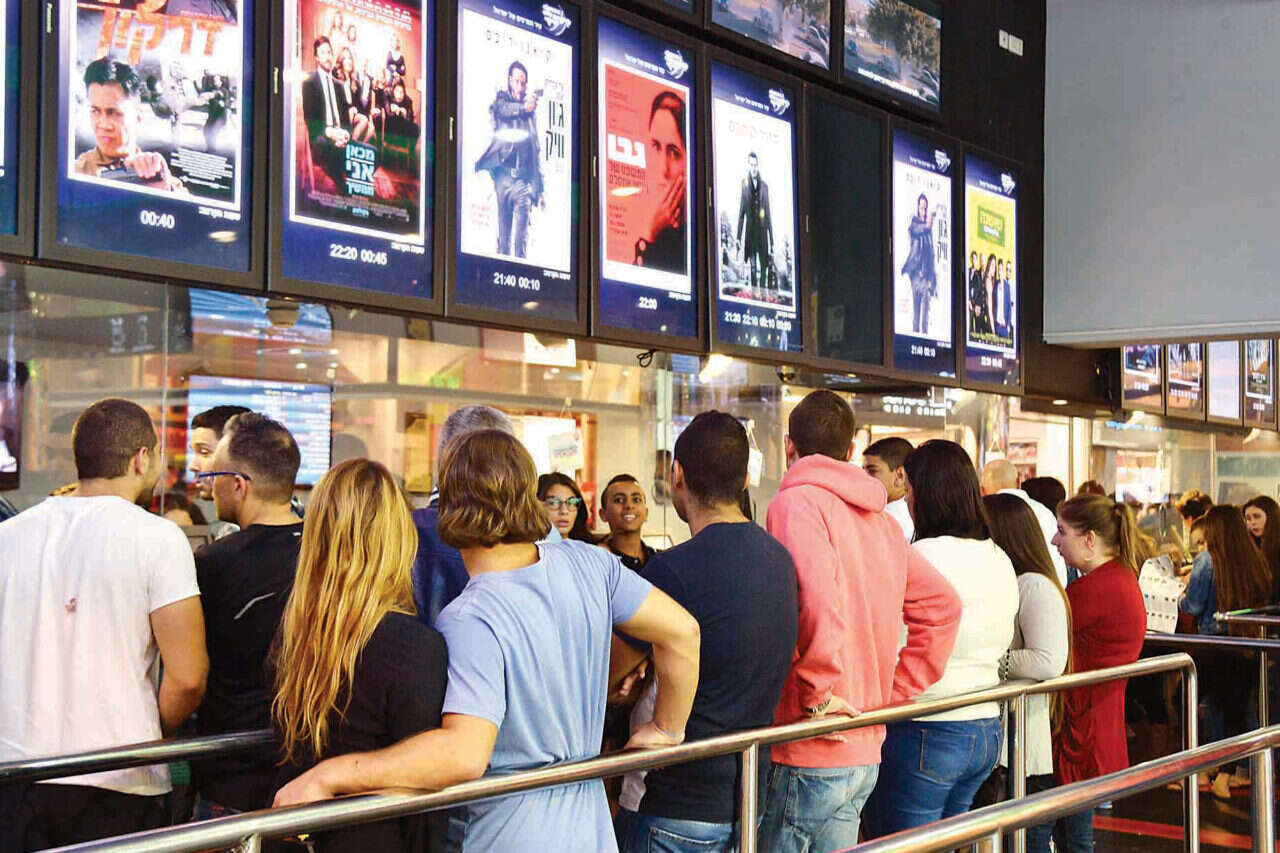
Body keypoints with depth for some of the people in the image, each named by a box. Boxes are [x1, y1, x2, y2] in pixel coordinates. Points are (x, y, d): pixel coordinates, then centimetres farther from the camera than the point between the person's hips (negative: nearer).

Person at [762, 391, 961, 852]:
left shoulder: (796, 502, -11)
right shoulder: (880, 519, 13)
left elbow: (816, 602, -27)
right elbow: (942, 606, 16)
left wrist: (817, 694, -17)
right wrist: (893, 692, 14)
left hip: (814, 758, -8)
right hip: (866, 750, 8)